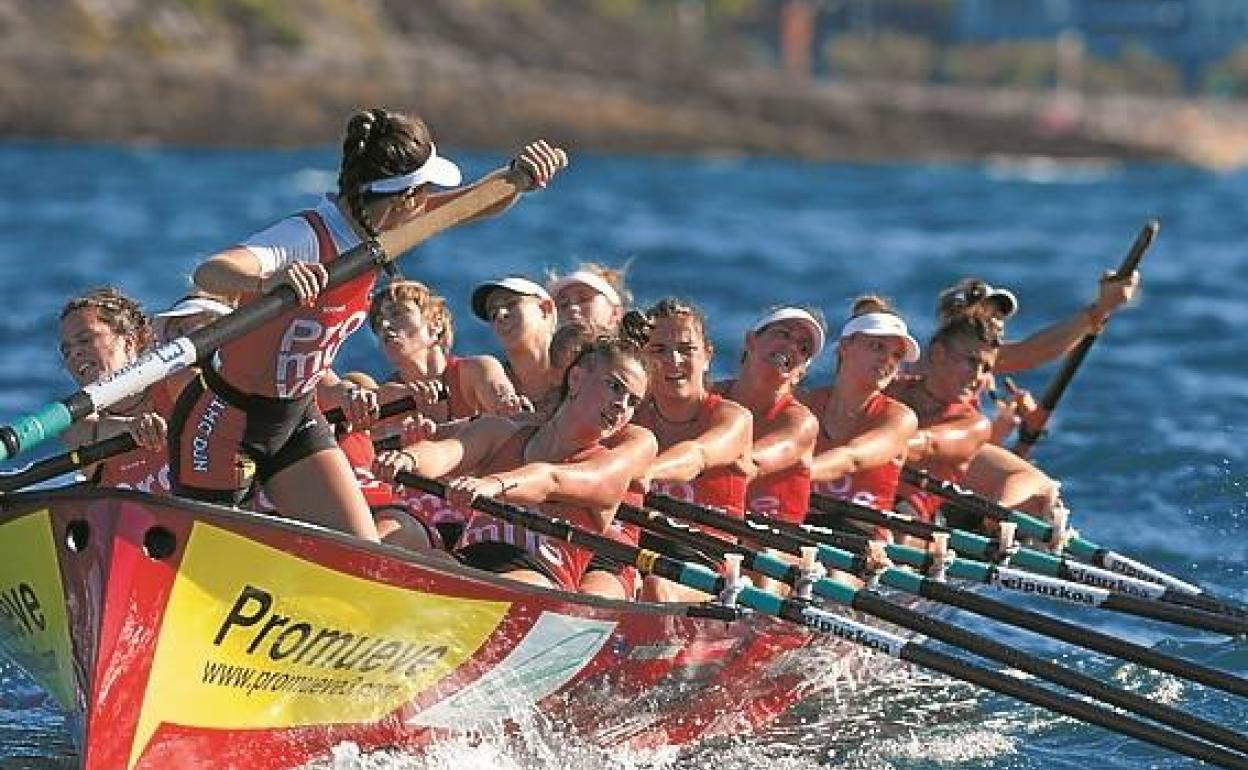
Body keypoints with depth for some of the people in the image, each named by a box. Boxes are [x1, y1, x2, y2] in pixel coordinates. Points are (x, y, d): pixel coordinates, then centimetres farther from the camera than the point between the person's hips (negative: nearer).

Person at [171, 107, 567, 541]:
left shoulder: (371, 228, -5)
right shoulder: (306, 238, -30)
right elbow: (208, 275, -47)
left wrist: (521, 174, -19)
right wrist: (268, 281, -68)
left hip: (296, 419, 8)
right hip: (224, 423, -8)